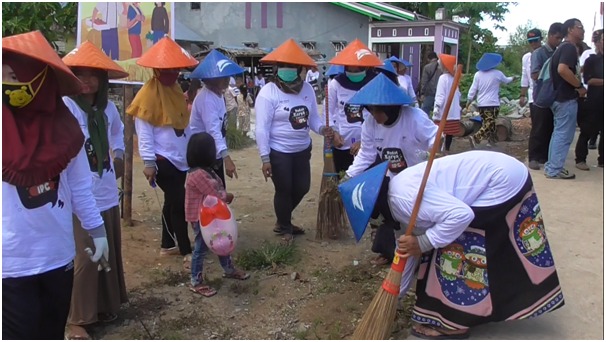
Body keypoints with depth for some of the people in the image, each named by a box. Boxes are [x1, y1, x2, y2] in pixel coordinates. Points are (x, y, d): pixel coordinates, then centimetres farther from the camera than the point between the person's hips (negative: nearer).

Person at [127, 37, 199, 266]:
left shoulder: (175, 90, 12)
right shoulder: (149, 94, -11)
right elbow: (144, 131, -13)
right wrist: (149, 162, -17)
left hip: (180, 159, 8)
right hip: (162, 160, -8)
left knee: (172, 202, 15)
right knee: (179, 204, -7)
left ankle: (167, 245, 27)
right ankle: (187, 252, 1)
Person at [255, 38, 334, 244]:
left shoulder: (307, 89, 1)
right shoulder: (268, 92, -16)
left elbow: (313, 117, 9)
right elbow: (262, 128, -17)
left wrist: (321, 129, -13)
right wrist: (265, 158, -20)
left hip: (302, 150, 6)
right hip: (279, 152, -6)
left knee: (302, 188, 16)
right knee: (284, 191, 7)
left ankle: (283, 221, 42)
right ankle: (285, 229, 32)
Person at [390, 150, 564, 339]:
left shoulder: (403, 197, -21)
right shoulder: (403, 187, 11)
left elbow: (460, 215, -29)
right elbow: (408, 249, 18)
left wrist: (423, 242, -19)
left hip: (503, 183, -10)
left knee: (455, 245, -4)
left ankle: (452, 323, 8)